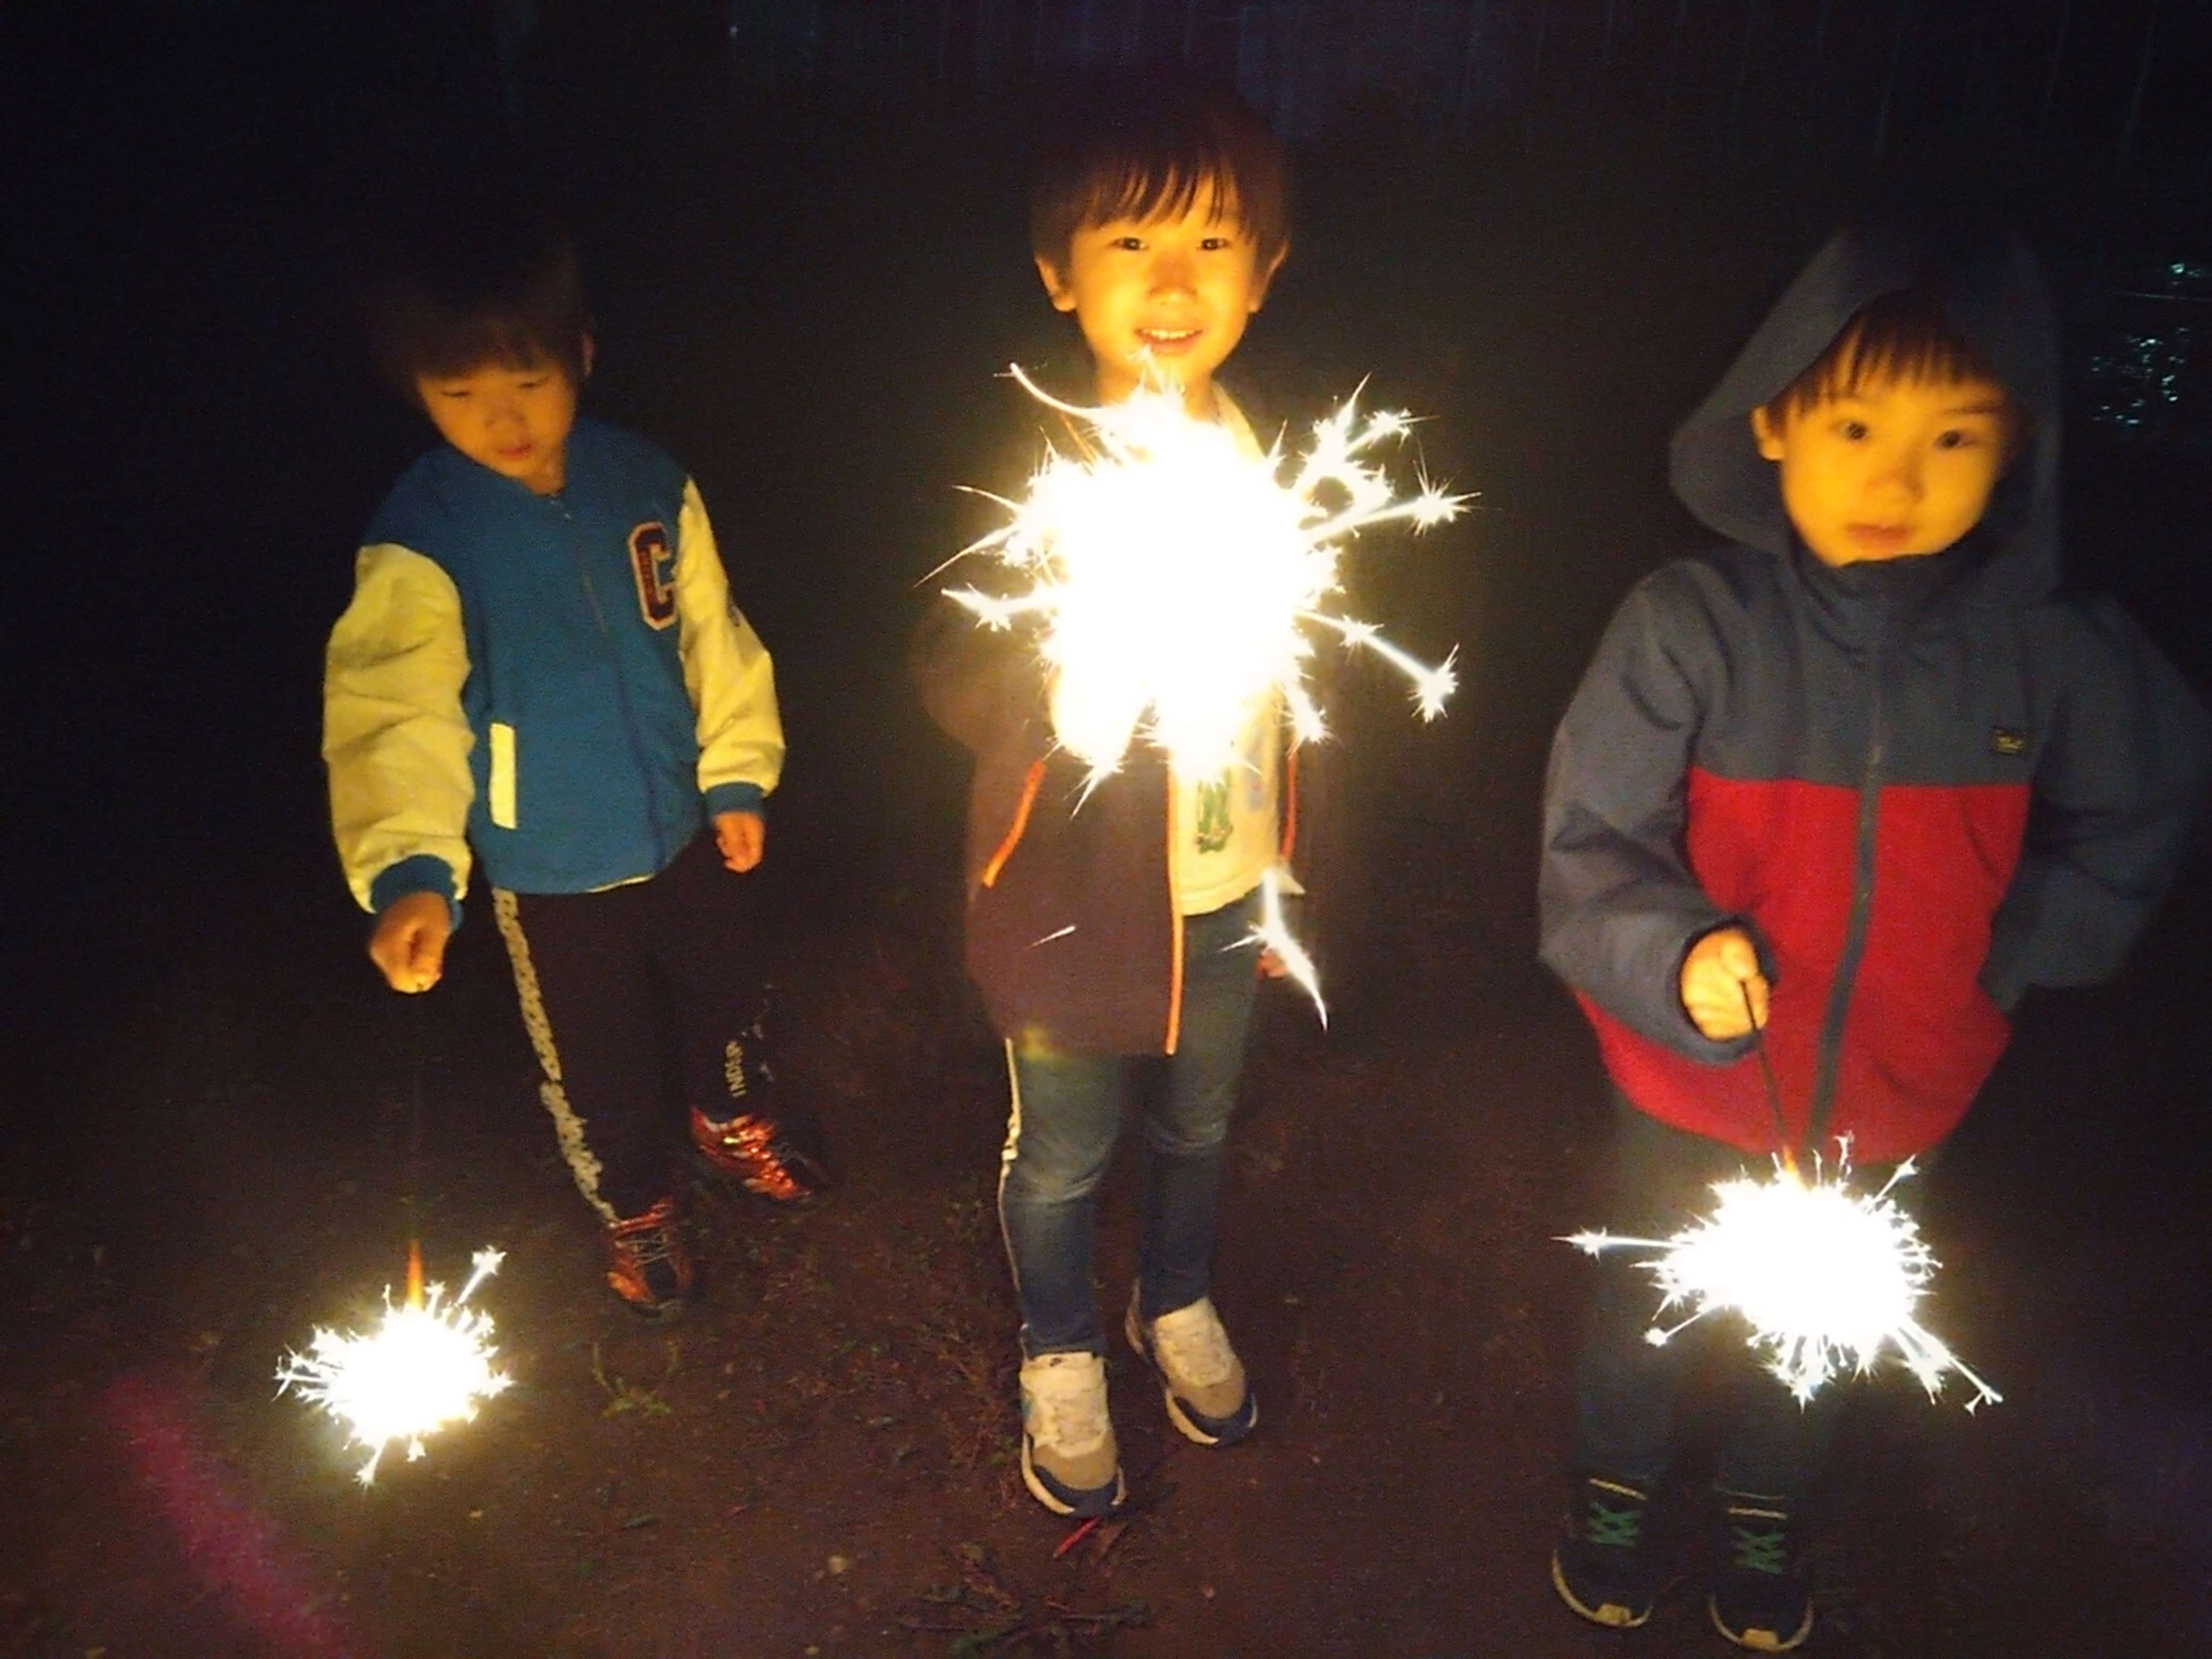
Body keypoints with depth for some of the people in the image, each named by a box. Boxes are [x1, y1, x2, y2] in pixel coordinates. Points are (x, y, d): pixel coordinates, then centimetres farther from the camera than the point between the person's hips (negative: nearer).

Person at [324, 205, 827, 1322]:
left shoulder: (646, 484, -10)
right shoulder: (419, 544, -21)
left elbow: (711, 633, 0)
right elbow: (395, 716, -28)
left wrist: (739, 771, 1)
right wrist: (409, 873, -42)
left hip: (690, 829, 3)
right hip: (551, 873, -3)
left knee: (725, 1001, 27)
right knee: (597, 1069, 18)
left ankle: (734, 1122, 59)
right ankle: (634, 1210, 48)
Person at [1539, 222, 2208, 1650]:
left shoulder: (2049, 647, -14)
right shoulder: (1691, 623, -23)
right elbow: (1593, 842, -19)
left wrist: (2013, 954, -5)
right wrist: (1675, 955, -36)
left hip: (1895, 1098, 3)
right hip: (1693, 1079, -2)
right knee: (1653, 1303, 22)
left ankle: (1769, 1509, 55)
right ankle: (1618, 1484, 52)